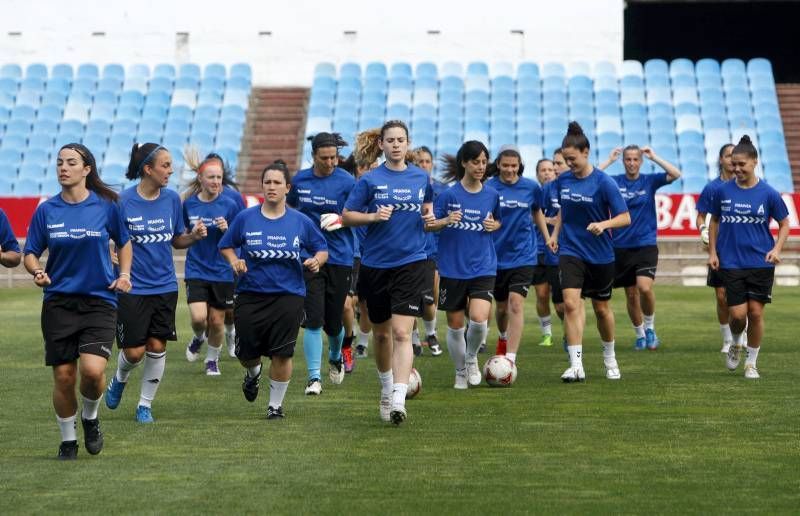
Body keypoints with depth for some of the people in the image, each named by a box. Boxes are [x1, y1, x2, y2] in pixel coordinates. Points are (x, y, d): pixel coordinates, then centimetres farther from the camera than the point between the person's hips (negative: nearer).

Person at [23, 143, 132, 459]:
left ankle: (90, 418, 12)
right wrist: (37, 272, -14)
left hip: (99, 300, -1)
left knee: (92, 370, -20)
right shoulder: (46, 211, 1)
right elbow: (31, 253, 7)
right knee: (63, 377, 1)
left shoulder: (106, 206, 0)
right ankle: (67, 440, 22)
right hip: (58, 302, 1)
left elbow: (124, 242, 16)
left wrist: (124, 274, 1)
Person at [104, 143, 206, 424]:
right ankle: (120, 379, 32)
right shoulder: (123, 201, -11)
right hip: (132, 287, -4)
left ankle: (145, 405, 19)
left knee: (157, 347, 3)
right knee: (134, 351, -2)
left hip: (164, 286, 4)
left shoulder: (172, 198, 2)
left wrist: (194, 235, -8)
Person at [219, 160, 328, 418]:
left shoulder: (301, 222, 0)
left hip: (288, 295, -1)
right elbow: (226, 245, 11)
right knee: (246, 352, 3)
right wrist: (234, 261, -9)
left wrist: (316, 261, -11)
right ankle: (253, 373, 41)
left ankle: (275, 404, 12)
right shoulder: (245, 218, 0)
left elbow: (322, 249, 10)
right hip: (250, 295, 1)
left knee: (282, 354, -6)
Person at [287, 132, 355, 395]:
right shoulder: (300, 180, 5)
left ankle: (336, 358, 40)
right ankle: (314, 378, -6)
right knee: (313, 319, -11)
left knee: (333, 322, 7)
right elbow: (290, 207, 22)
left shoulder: (346, 181, -4)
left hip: (340, 258, -1)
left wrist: (340, 220, -19)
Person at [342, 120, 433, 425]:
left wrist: (429, 216, 1)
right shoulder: (370, 180, -1)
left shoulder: (421, 177, 6)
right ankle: (386, 388, 37)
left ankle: (398, 400, -21)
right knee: (381, 334, 14)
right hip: (375, 265, 1)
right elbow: (346, 216, 1)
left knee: (402, 333, -14)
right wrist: (373, 216, -16)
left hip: (410, 263, -1)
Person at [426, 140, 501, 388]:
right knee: (455, 324, 6)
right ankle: (461, 373, 26)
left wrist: (495, 225, -2)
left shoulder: (492, 195, 3)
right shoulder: (449, 194, -6)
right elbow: (427, 225, -3)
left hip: (483, 268, 1)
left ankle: (472, 357, 11)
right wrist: (446, 221, -22)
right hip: (452, 268, -1)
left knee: (479, 318, -18)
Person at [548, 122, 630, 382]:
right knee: (571, 303, -18)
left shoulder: (604, 183, -13)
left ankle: (610, 358, 38)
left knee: (601, 308, 13)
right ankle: (576, 365, -19)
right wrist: (555, 233, 6)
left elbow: (625, 218, -14)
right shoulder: (562, 181, 1)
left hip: (600, 254, -2)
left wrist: (604, 224, -31)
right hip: (571, 251, 2)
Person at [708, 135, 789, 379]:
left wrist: (777, 249, -9)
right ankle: (736, 344, 27)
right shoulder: (722, 191, 0)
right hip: (731, 263, 1)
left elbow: (784, 224, 6)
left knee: (756, 312, 0)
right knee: (737, 314, -6)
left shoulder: (768, 194, -4)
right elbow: (714, 221, 13)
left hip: (761, 263, -1)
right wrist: (712, 252, 6)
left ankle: (751, 363, 16)